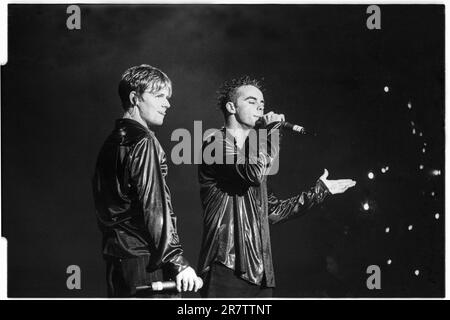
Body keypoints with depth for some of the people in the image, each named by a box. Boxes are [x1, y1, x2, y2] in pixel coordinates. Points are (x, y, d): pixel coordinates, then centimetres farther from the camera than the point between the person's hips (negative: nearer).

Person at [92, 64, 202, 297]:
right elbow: (154, 208, -19)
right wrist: (177, 262, -20)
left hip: (115, 257, 9)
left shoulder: (111, 143, 16)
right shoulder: (144, 142, -11)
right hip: (144, 260, -9)